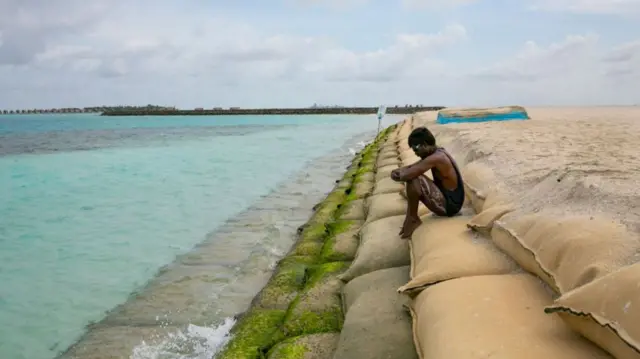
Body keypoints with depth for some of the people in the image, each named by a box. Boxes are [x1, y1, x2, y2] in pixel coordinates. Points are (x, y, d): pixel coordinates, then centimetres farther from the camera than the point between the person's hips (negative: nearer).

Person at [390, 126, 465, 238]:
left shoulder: (436, 158, -23)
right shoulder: (437, 153, 9)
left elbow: (408, 175, -28)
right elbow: (412, 168, 15)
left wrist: (398, 175, -6)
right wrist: (399, 171, -7)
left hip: (448, 205, -10)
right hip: (448, 201, 10)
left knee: (413, 180, -23)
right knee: (413, 178, 17)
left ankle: (413, 219, -4)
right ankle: (410, 218, 10)